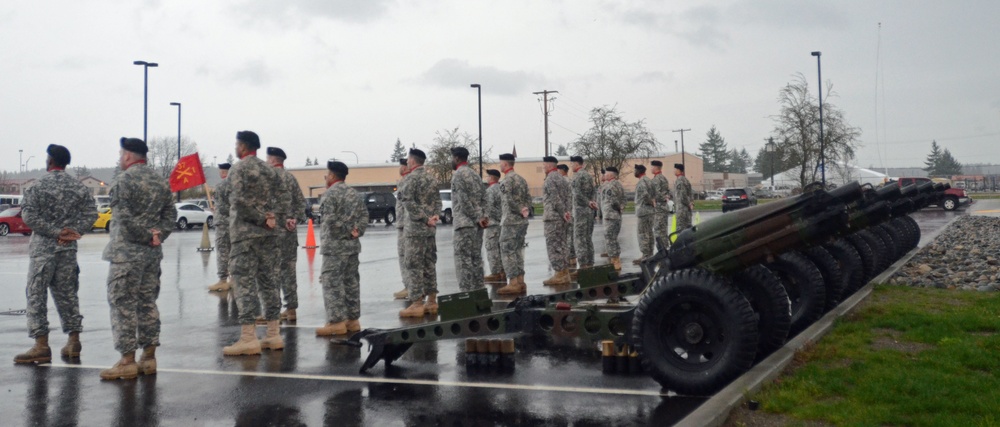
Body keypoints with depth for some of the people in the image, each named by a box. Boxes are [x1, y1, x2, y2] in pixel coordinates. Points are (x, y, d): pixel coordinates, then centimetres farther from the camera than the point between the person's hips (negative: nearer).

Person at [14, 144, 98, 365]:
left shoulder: (38, 186, -8)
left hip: (43, 248, -5)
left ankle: (41, 346, -1)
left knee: (37, 296, 1)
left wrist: (56, 232, -12)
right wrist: (73, 231, -6)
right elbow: (91, 214, 2)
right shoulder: (79, 187, 5)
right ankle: (74, 341, 13)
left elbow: (29, 216, -14)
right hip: (68, 248, 5)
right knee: (67, 294, 12)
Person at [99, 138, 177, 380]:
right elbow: (170, 213, 10)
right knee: (147, 303, 12)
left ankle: (127, 361, -2)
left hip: (127, 252, -7)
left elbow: (125, 217, -17)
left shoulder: (124, 180, -11)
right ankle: (149, 357, 15)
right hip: (153, 252, 8)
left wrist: (147, 235, -9)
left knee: (123, 305, -2)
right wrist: (158, 234, -1)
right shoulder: (161, 181, 12)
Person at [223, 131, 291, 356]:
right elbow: (284, 196, 8)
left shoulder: (238, 168, -7)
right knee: (268, 281, 10)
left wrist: (262, 218, -11)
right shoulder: (269, 169, 13)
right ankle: (273, 334, 13)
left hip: (245, 233, -7)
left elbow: (240, 200, -19)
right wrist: (273, 217, -2)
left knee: (245, 283, -5)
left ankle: (248, 338, -7)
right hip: (268, 233, 7)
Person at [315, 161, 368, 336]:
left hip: (335, 245, -8)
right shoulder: (354, 193, 15)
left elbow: (331, 220, -18)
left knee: (332, 282, -6)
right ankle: (353, 319, 14)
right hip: (353, 244, 8)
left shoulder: (330, 193, -9)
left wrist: (345, 231, -8)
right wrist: (357, 231, 0)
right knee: (351, 281, 11)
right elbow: (364, 214, 9)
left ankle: (337, 322, -9)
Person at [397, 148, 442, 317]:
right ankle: (432, 302, 14)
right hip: (430, 228, 8)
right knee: (429, 264, 11)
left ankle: (417, 304, -5)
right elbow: (437, 200, 12)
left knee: (414, 265, -4)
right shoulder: (431, 178, 14)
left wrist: (424, 219, -14)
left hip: (416, 228, -8)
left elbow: (408, 202, -18)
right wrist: (435, 215, -1)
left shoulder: (411, 178, -10)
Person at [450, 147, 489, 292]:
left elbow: (465, 200, -17)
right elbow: (483, 198, 13)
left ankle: (467, 292, -9)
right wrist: (482, 216, 5)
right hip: (477, 223, 8)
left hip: (464, 222, -8)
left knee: (463, 258, -7)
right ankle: (478, 290, 13)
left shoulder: (458, 174, -9)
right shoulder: (475, 174, 17)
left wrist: (477, 217, -14)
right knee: (476, 257, 11)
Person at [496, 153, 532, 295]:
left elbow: (509, 200, -21)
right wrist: (525, 209, -1)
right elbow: (528, 198, 12)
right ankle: (520, 282, 13)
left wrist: (520, 211, -10)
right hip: (522, 221, 9)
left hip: (510, 221, -9)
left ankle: (513, 283, -7)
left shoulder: (506, 180, -13)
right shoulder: (521, 179, 14)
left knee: (507, 251, -5)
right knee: (518, 251, 12)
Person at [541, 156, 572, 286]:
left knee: (553, 246, -6)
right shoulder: (561, 178, 15)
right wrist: (566, 211, 3)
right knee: (561, 245, 12)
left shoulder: (550, 179, -13)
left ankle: (559, 274, -6)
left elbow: (555, 198, -18)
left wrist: (563, 212, -11)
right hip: (561, 217, 10)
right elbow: (569, 194, 11)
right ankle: (565, 274, 15)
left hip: (553, 217, -10)